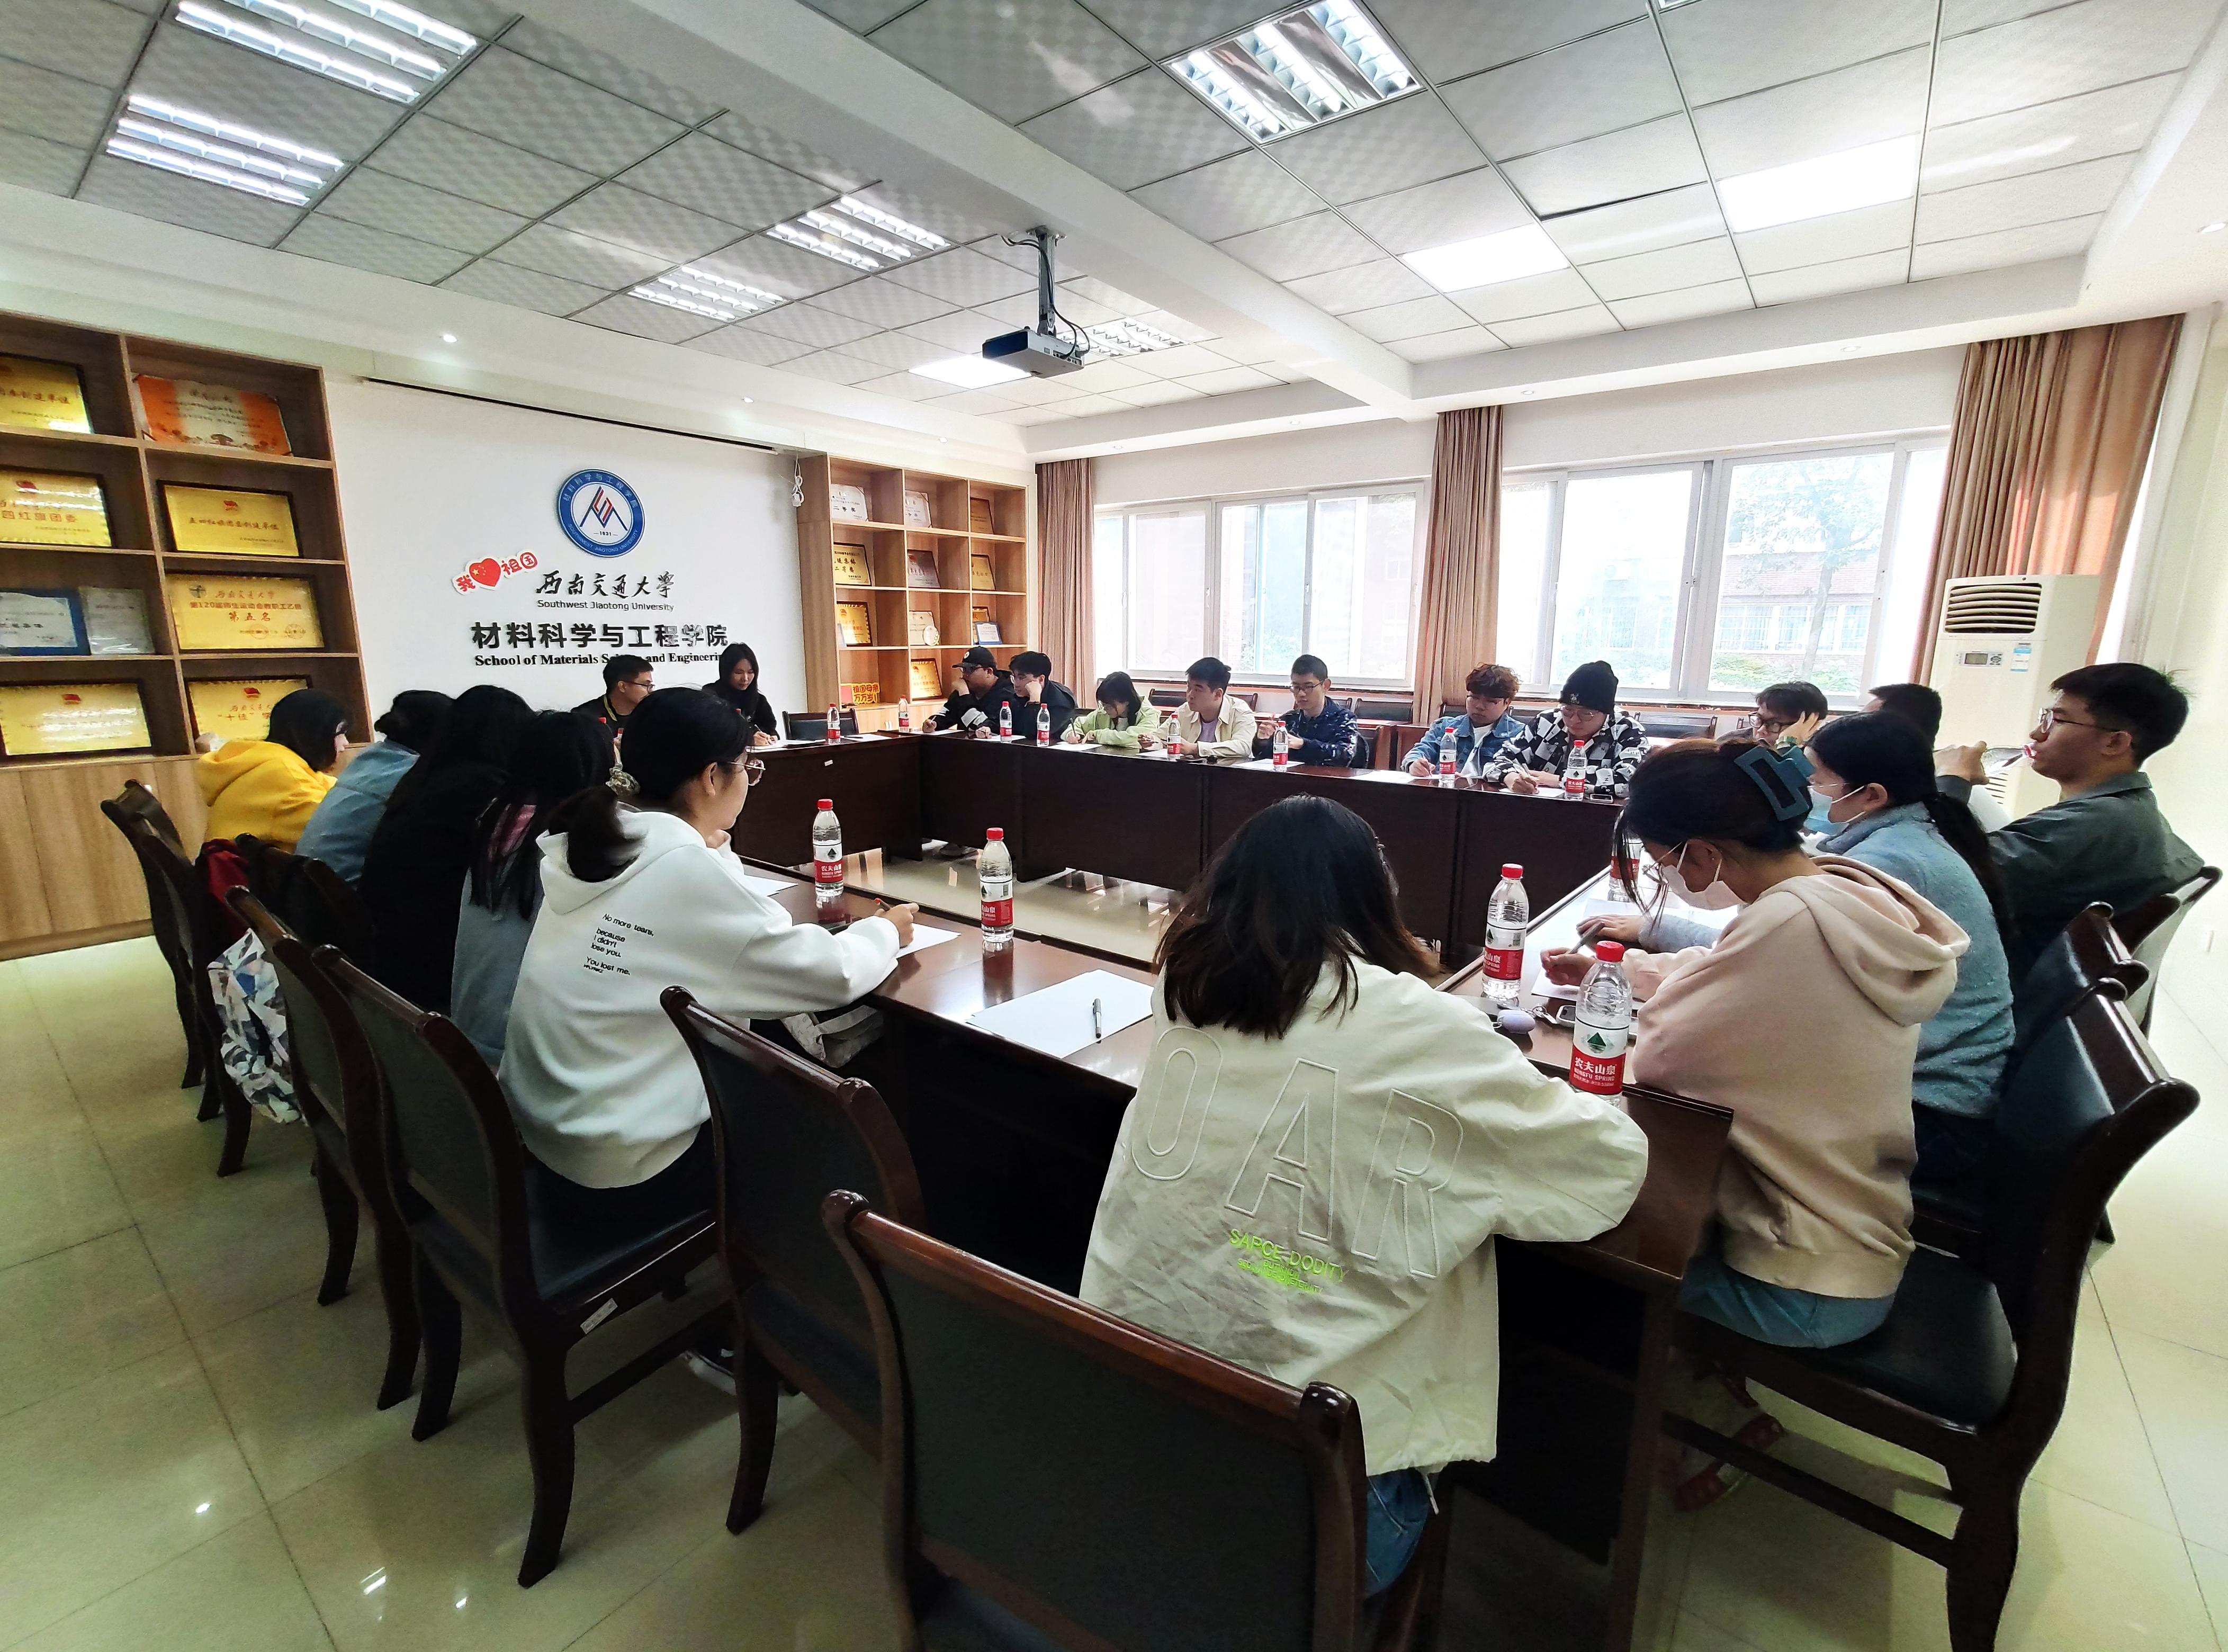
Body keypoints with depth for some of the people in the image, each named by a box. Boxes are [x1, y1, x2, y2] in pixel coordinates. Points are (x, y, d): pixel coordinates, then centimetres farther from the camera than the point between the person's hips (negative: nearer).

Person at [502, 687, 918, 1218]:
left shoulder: (592, 843, -1)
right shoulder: (687, 869, -24)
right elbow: (831, 975, -19)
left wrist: (715, 836, 9)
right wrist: (885, 930, 0)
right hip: (626, 1167, -8)